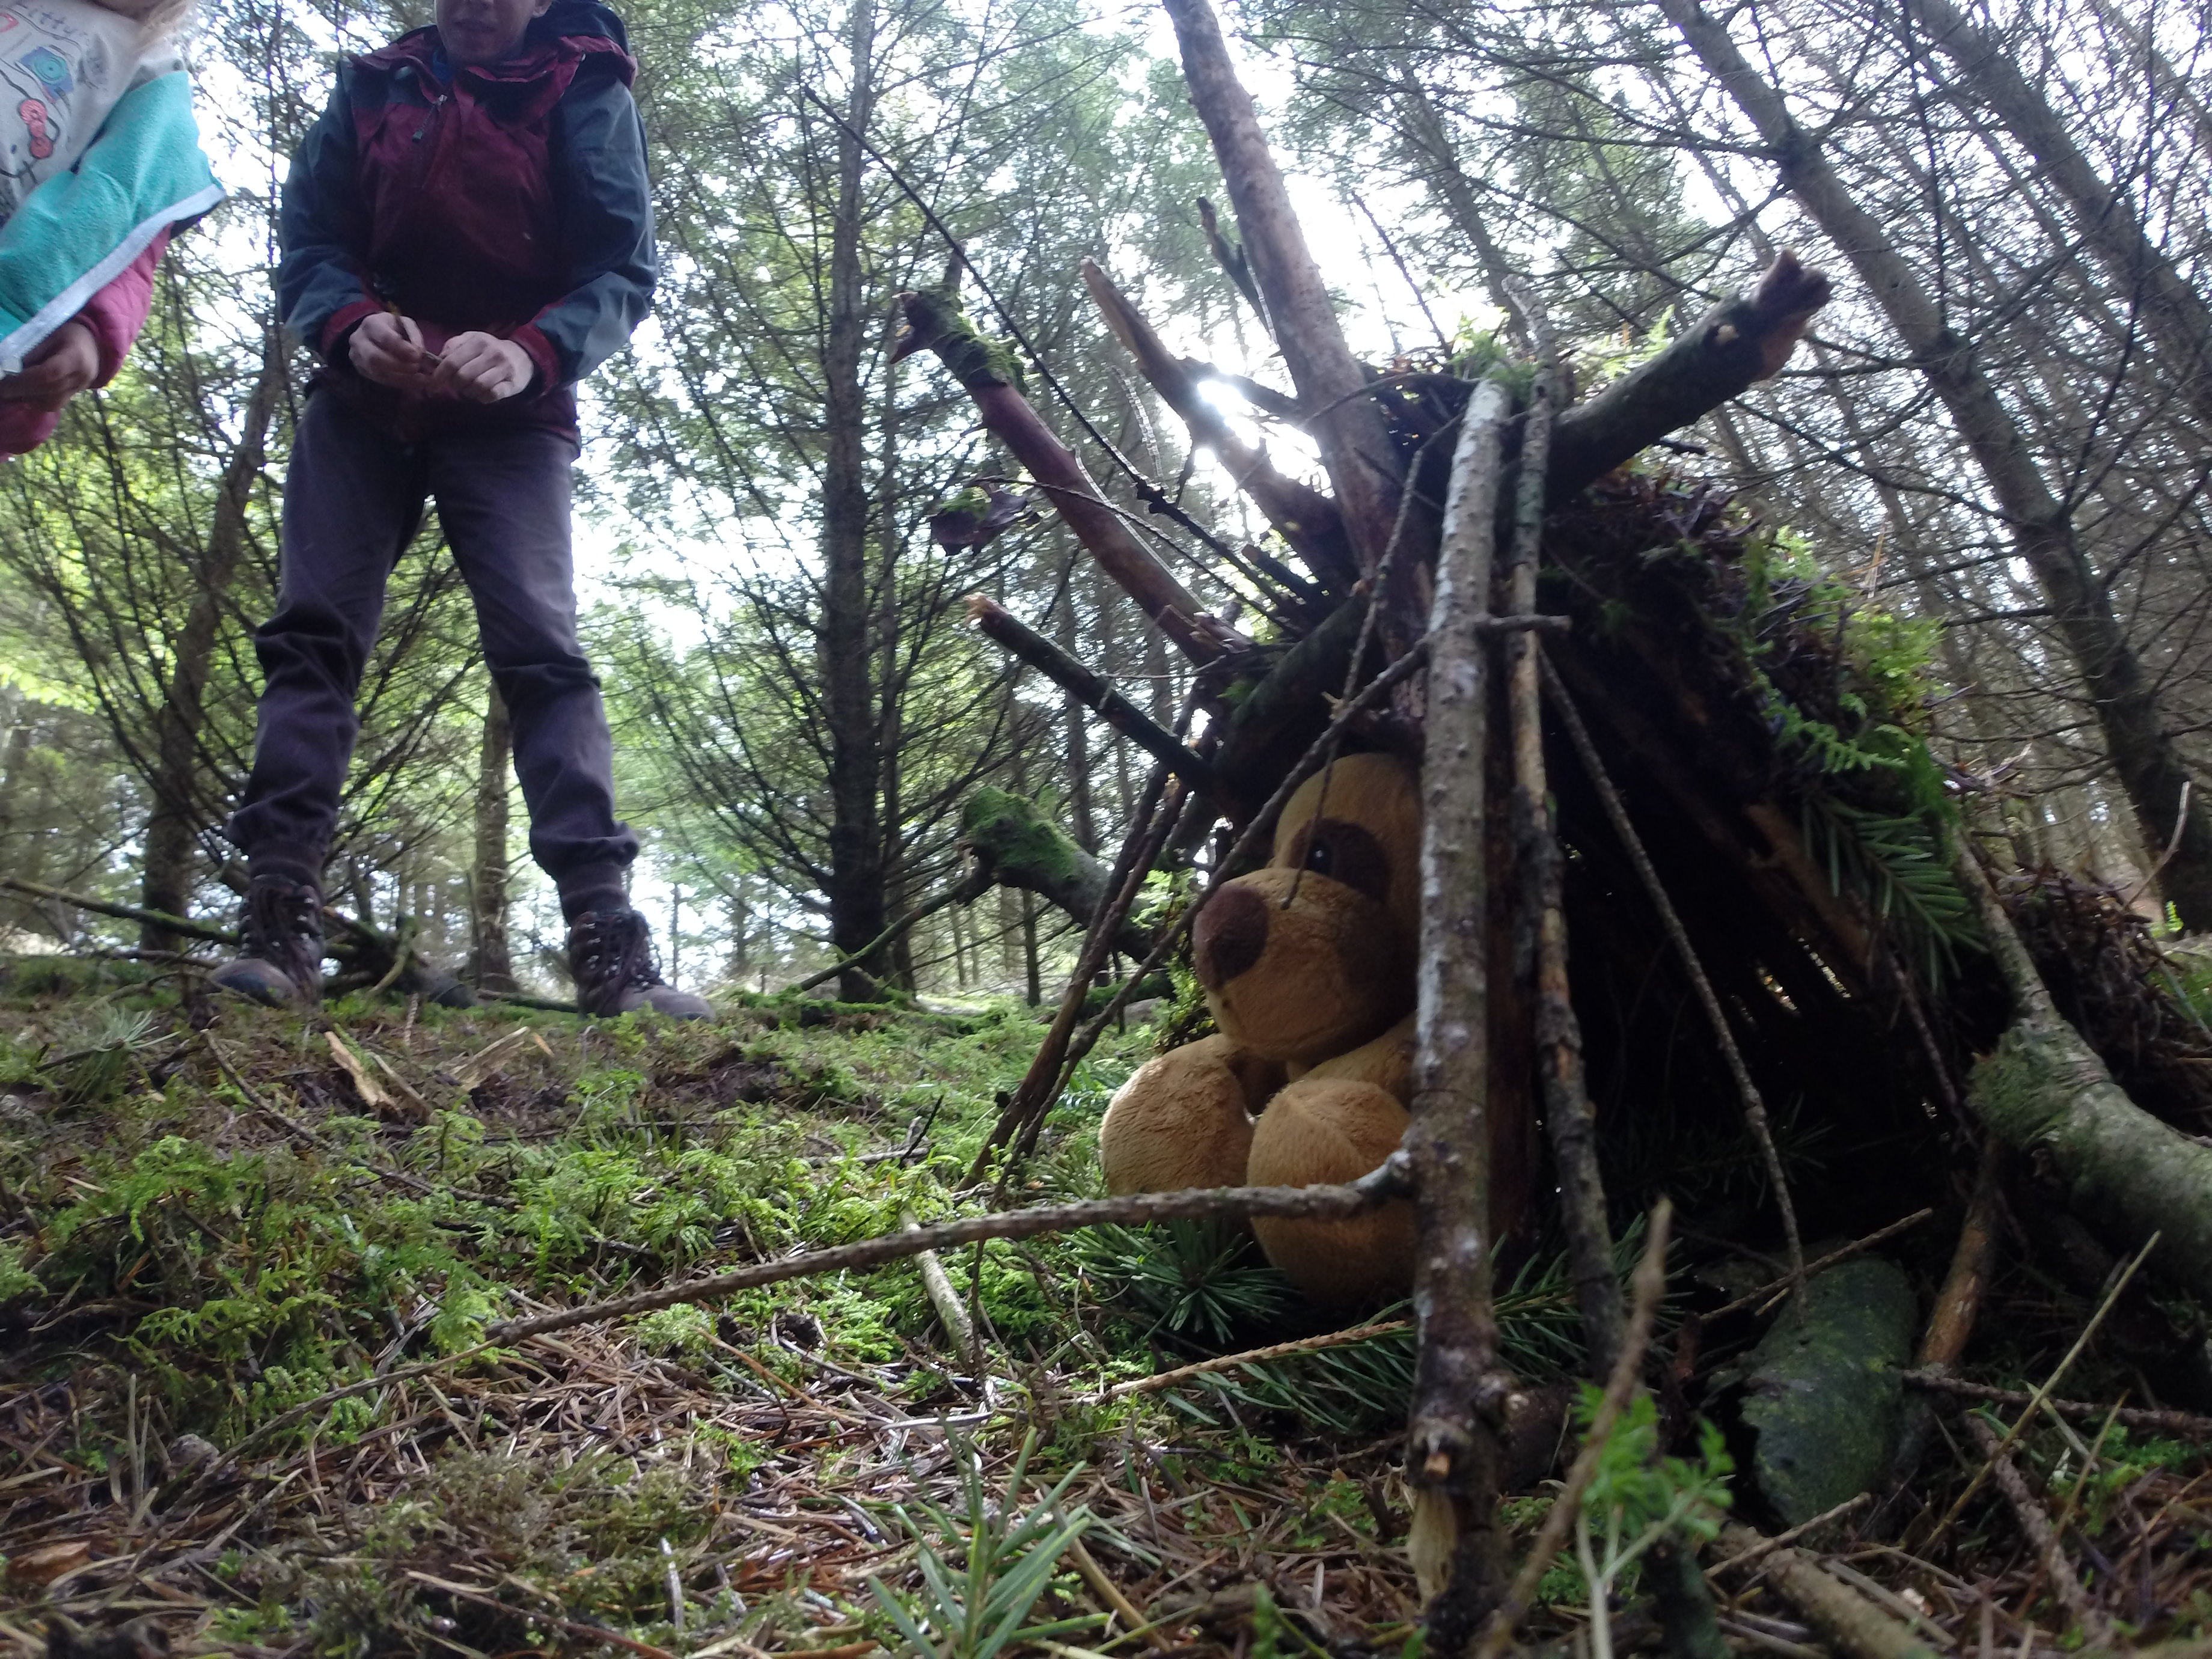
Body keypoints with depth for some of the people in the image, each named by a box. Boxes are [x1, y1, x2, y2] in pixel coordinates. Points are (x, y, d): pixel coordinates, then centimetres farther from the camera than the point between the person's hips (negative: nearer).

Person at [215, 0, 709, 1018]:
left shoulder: (585, 95, 0)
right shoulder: (373, 87, 9)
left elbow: (625, 271, -8)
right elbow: (306, 247, 5)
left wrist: (534, 352, -27)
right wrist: (350, 325, -19)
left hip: (508, 418, -4)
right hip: (363, 406, 4)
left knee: (541, 650, -18)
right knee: (311, 634, -6)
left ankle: (607, 943, -25)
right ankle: (279, 924, -6)